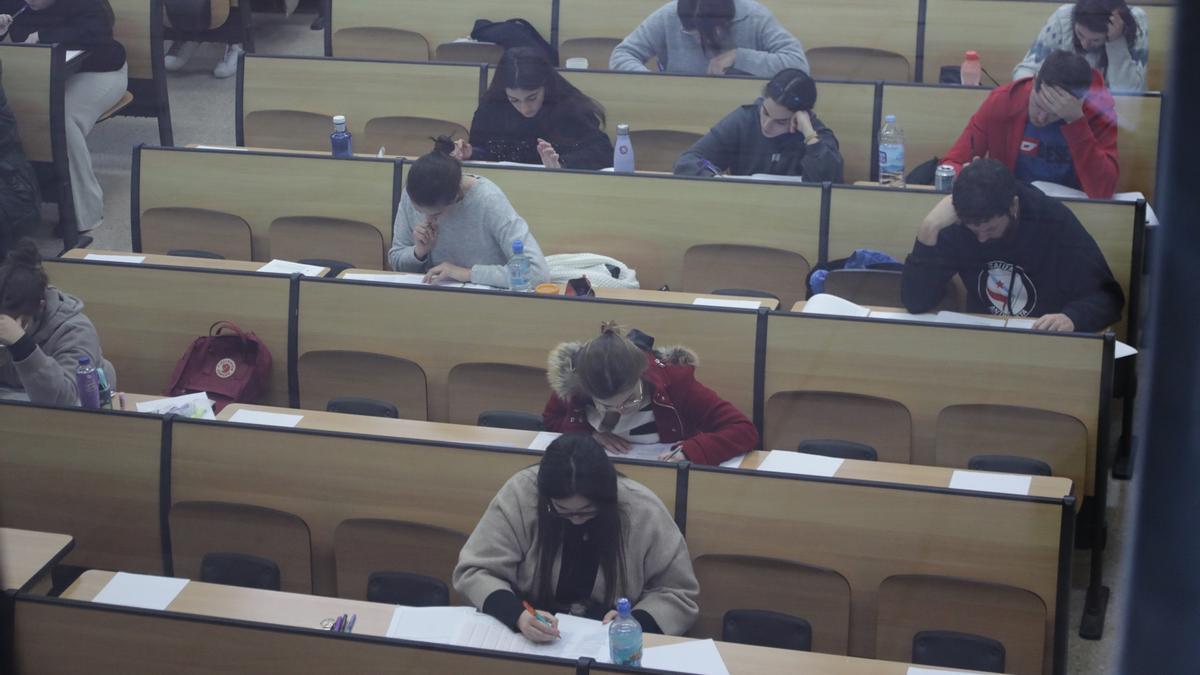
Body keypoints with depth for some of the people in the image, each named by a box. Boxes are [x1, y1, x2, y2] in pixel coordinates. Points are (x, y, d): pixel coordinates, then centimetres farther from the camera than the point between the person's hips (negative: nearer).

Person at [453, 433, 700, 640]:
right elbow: (474, 572, -8)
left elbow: (679, 594, 0)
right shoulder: (520, 495, -12)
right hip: (528, 638, 0)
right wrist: (517, 614, -26)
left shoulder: (643, 510, -11)